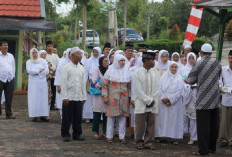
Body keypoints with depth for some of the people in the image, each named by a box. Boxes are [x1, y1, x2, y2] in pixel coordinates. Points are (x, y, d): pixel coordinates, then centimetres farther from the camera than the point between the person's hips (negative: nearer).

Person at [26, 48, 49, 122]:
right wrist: (39, 70, -9)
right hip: (33, 83, -1)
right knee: (34, 99, -5)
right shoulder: (29, 62, 8)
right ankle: (34, 115, -5)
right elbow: (29, 70, -9)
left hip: (42, 82, 1)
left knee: (43, 98, -3)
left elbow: (47, 71, -3)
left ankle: (43, 115, 0)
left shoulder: (43, 61, 9)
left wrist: (35, 72, -7)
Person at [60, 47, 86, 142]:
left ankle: (77, 134, 16)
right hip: (69, 97, -4)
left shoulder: (81, 68, 11)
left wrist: (84, 96, 11)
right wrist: (64, 97, -12)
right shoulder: (66, 67, -3)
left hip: (79, 97, 4)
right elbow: (63, 82, -6)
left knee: (78, 117, 6)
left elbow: (83, 83, 15)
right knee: (67, 117, 0)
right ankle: (65, 135, 9)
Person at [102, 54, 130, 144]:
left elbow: (129, 86, 13)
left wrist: (129, 96, 8)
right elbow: (105, 84, -2)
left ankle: (122, 136, 9)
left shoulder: (126, 71, 10)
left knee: (123, 116, 2)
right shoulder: (110, 71, 0)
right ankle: (109, 136, 8)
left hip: (124, 98, 3)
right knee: (111, 116, 0)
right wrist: (105, 96, -8)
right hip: (112, 98, -3)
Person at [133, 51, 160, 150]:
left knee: (151, 124, 5)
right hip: (141, 103, -4)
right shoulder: (137, 73, -6)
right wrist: (148, 100, -11)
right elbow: (138, 90, -10)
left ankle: (149, 142, 14)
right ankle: (139, 142, 15)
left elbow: (157, 89, 7)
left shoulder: (155, 73, 7)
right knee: (140, 125, 1)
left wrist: (153, 100, -5)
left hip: (153, 104, 4)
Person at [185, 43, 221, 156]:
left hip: (203, 100, -5)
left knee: (203, 125, -1)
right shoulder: (217, 63, 3)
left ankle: (203, 150, -1)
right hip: (215, 100, 5)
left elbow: (190, 80, -2)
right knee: (214, 124, 13)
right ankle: (212, 147, 22)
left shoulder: (199, 64, -9)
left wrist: (187, 80, 19)